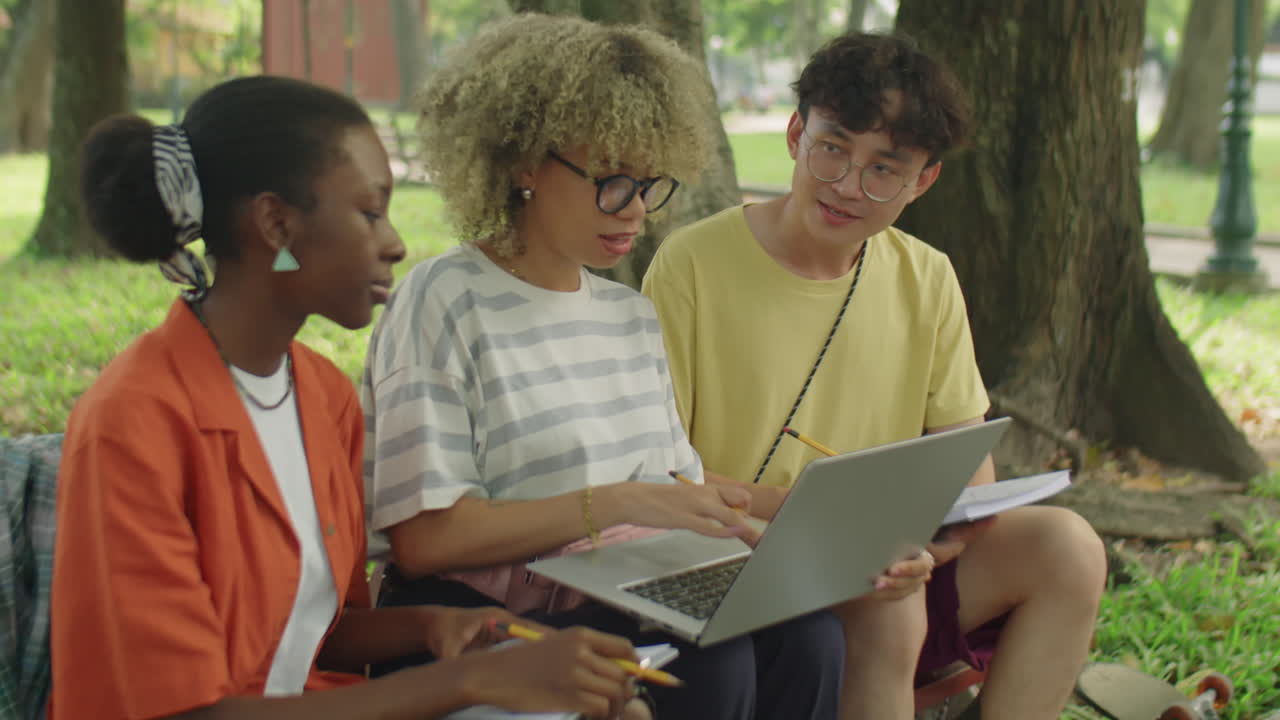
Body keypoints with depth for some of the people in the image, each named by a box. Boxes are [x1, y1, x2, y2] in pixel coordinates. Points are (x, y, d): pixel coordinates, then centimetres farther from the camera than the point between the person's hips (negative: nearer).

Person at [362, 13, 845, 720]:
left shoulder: (632, 314, 16)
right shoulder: (446, 299, -9)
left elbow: (676, 489, 14)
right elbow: (422, 539, -16)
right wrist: (616, 503, -23)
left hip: (628, 603, 7)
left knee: (807, 636, -19)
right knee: (709, 663, -29)